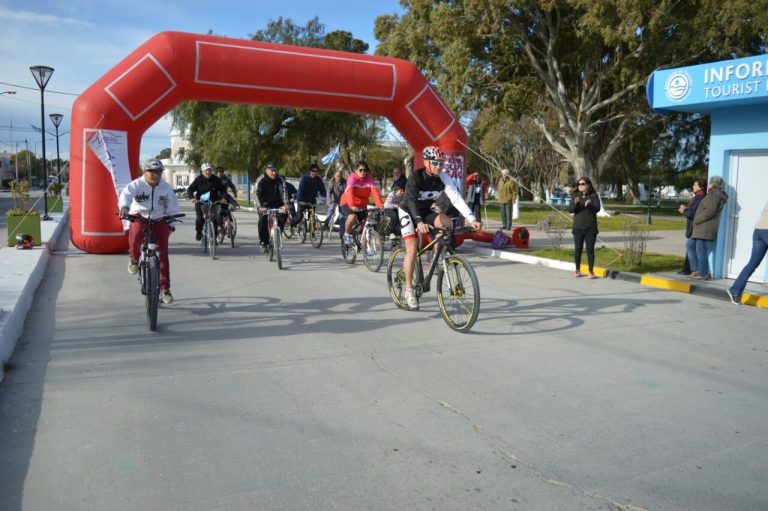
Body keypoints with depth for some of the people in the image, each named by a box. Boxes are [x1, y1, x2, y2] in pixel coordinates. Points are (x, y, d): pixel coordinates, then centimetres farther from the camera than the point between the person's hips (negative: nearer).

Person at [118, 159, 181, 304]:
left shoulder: (166, 188, 1)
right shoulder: (136, 185, -8)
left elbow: (173, 208, 10)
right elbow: (125, 195, -27)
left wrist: (171, 226, 4)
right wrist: (124, 207, -48)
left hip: (159, 221, 2)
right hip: (139, 218, -2)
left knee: (163, 254, -7)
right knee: (136, 233, -38)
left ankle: (165, 288, 2)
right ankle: (134, 258, -5)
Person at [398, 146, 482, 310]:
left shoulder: (443, 179, -16)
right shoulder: (415, 177, -26)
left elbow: (457, 198, -26)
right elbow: (411, 200, -38)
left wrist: (472, 219, -39)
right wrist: (419, 222, -55)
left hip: (425, 211, 4)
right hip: (408, 212, -4)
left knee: (448, 223, -22)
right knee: (412, 250, -16)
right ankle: (409, 290, -5)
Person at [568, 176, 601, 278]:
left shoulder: (594, 196, -1)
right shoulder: (575, 196, 4)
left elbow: (597, 208, -13)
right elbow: (570, 210, -5)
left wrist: (589, 205, -33)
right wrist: (575, 204, -26)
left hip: (590, 228, -2)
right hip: (578, 228, 2)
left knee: (590, 249, -1)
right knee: (578, 249, 5)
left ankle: (591, 271, 5)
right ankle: (577, 270, 14)